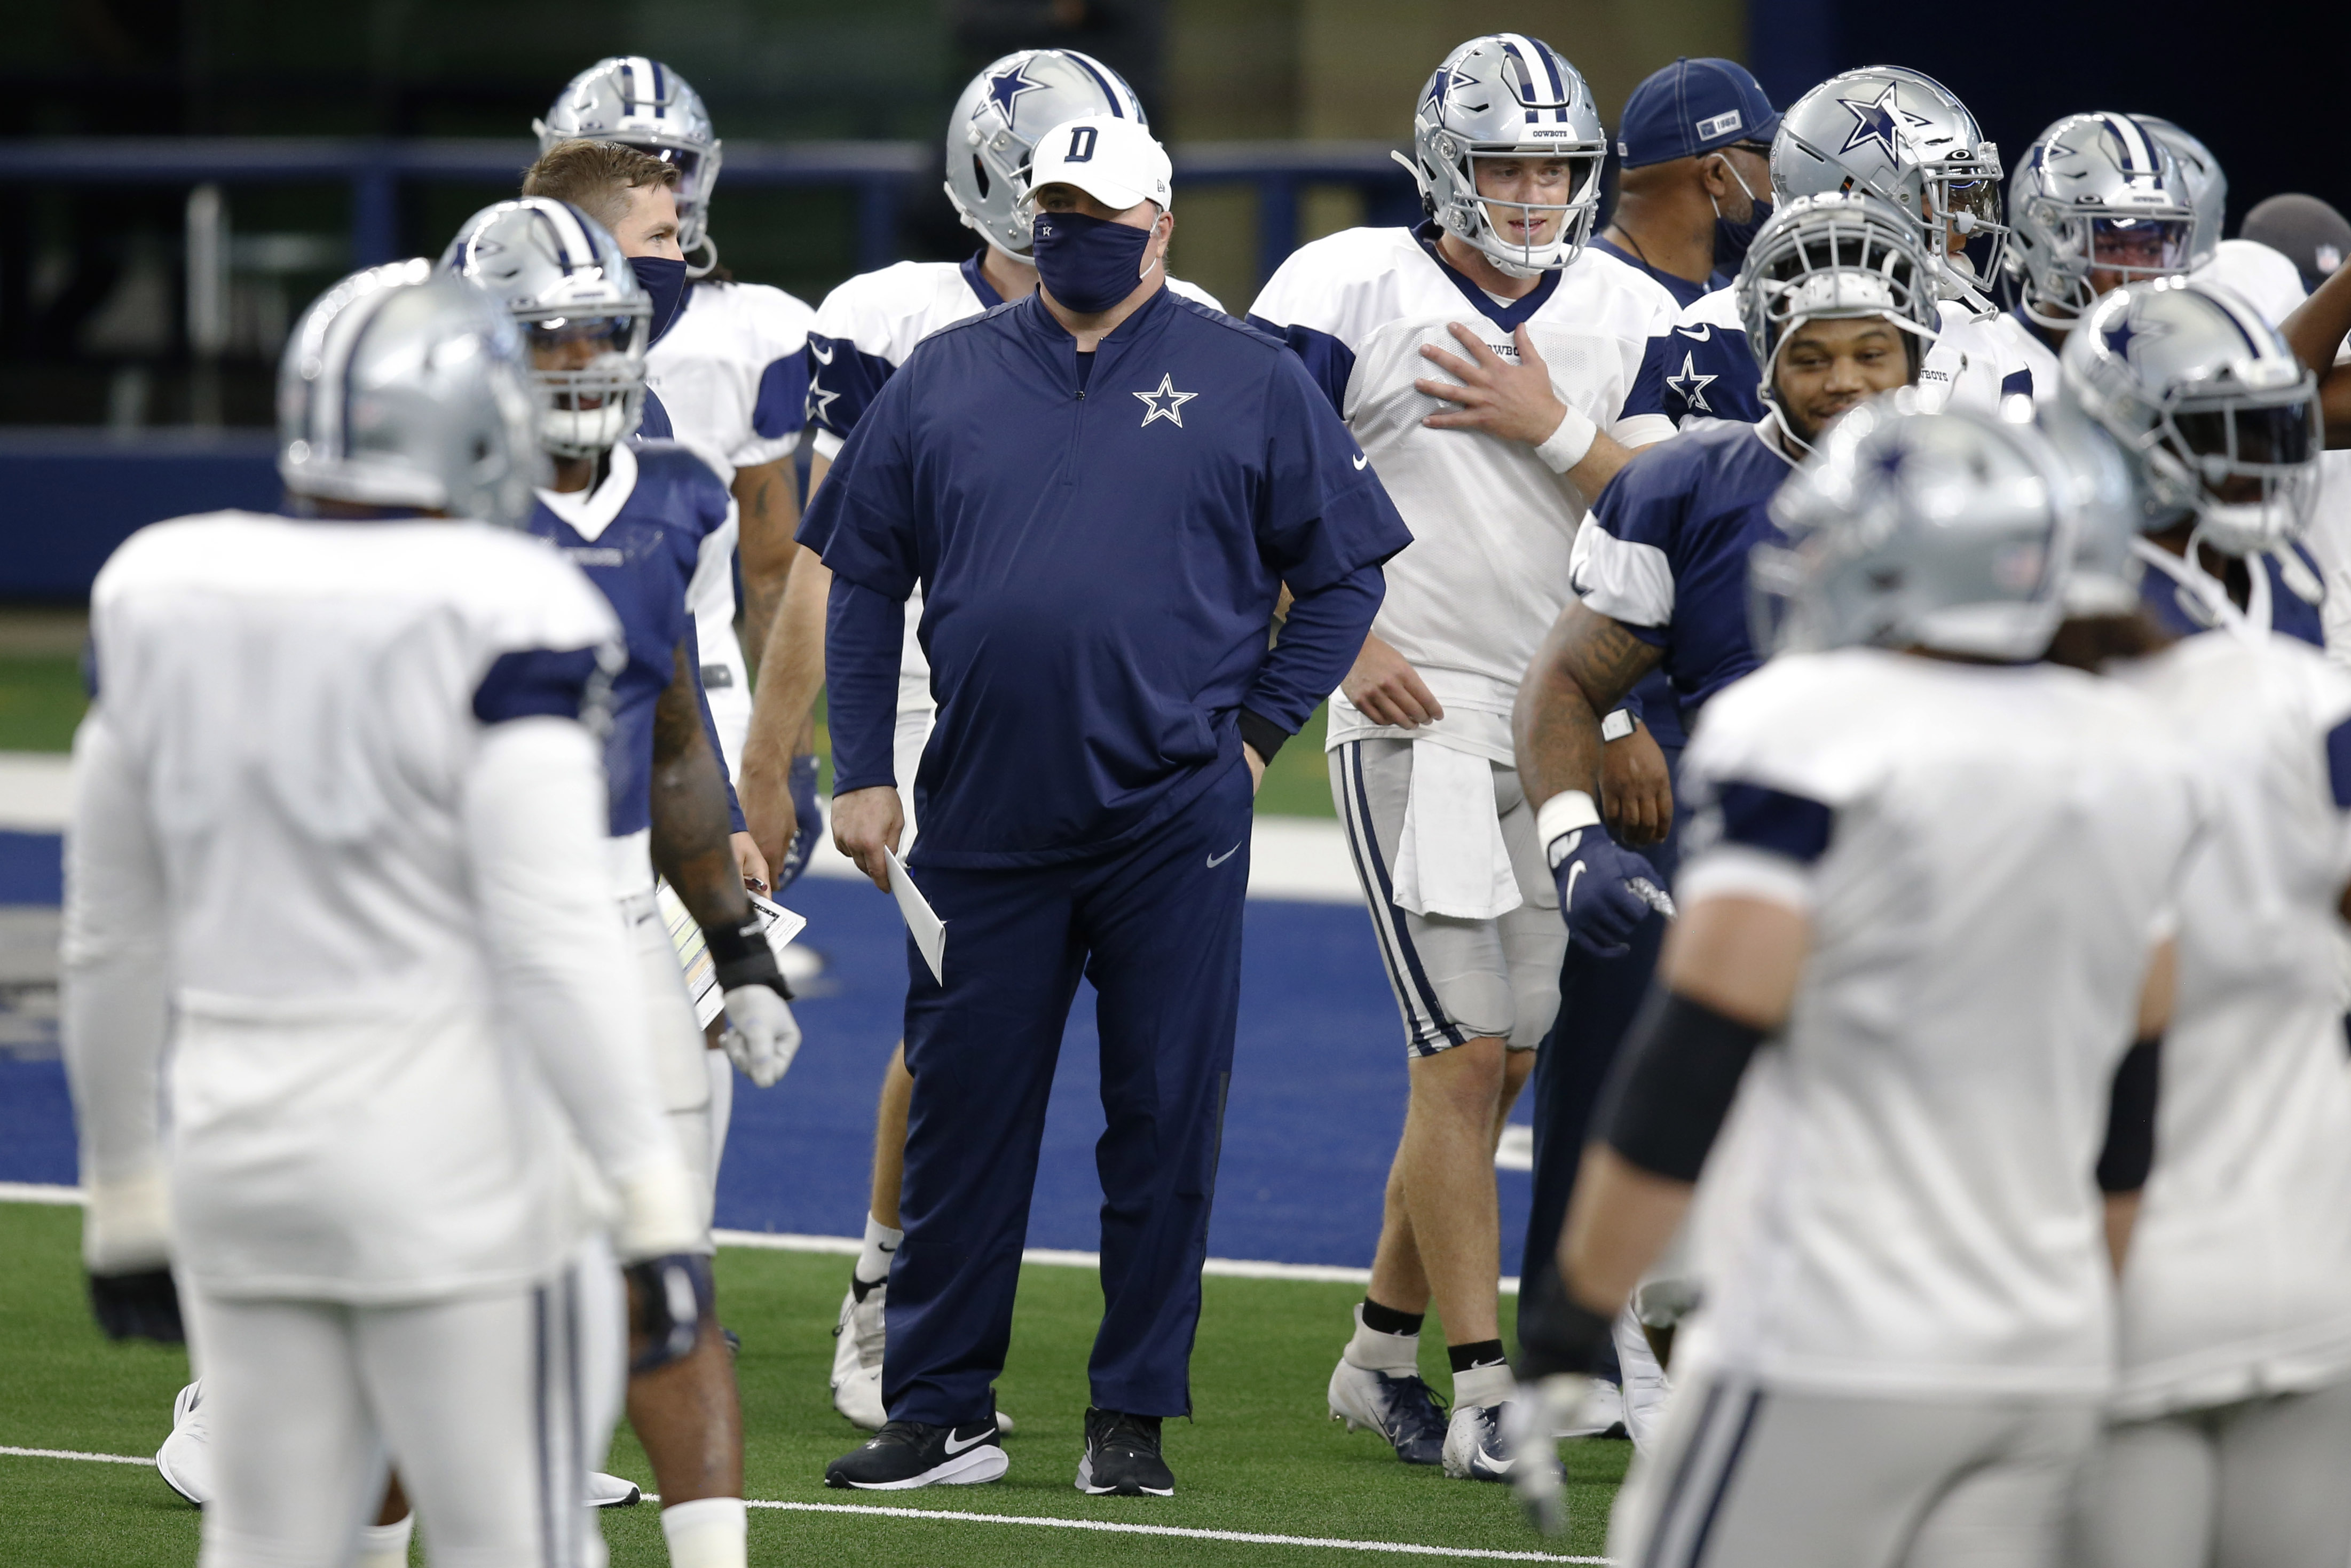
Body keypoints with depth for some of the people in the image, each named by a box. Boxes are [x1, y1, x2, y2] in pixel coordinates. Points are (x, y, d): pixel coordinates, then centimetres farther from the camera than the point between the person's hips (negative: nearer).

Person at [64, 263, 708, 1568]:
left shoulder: (165, 599, 6)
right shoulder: (501, 622, -12)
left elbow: (111, 943, 11)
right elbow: (551, 938, -17)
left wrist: (125, 1195, 21)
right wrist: (651, 1202, -13)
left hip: (237, 1153, 6)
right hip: (449, 1156, -6)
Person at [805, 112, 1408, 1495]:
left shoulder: (1247, 383, 2)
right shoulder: (945, 380, 7)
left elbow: (1342, 574, 7)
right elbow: (867, 579, 12)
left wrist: (1255, 733, 0)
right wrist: (863, 770, 6)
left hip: (1175, 820, -2)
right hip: (982, 814, 2)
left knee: (1166, 1120, 2)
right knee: (962, 1111, 4)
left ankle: (1135, 1412, 11)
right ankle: (942, 1408, 12)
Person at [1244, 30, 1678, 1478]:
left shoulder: (1627, 316, 7)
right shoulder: (1351, 291, -4)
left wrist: (1550, 430, -12)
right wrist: (1349, 641, -12)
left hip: (1565, 728, 5)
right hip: (1416, 713, -5)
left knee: (1503, 1061, 8)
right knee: (1465, 1056, -11)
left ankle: (1384, 1348, 22)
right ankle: (1482, 1384, -9)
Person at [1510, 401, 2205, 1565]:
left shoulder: (1810, 742, -13)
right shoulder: (2128, 761, 9)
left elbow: (1688, 1070, -15)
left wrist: (1567, 1326, -8)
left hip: (1830, 1361, -7)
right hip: (2049, 1361, 7)